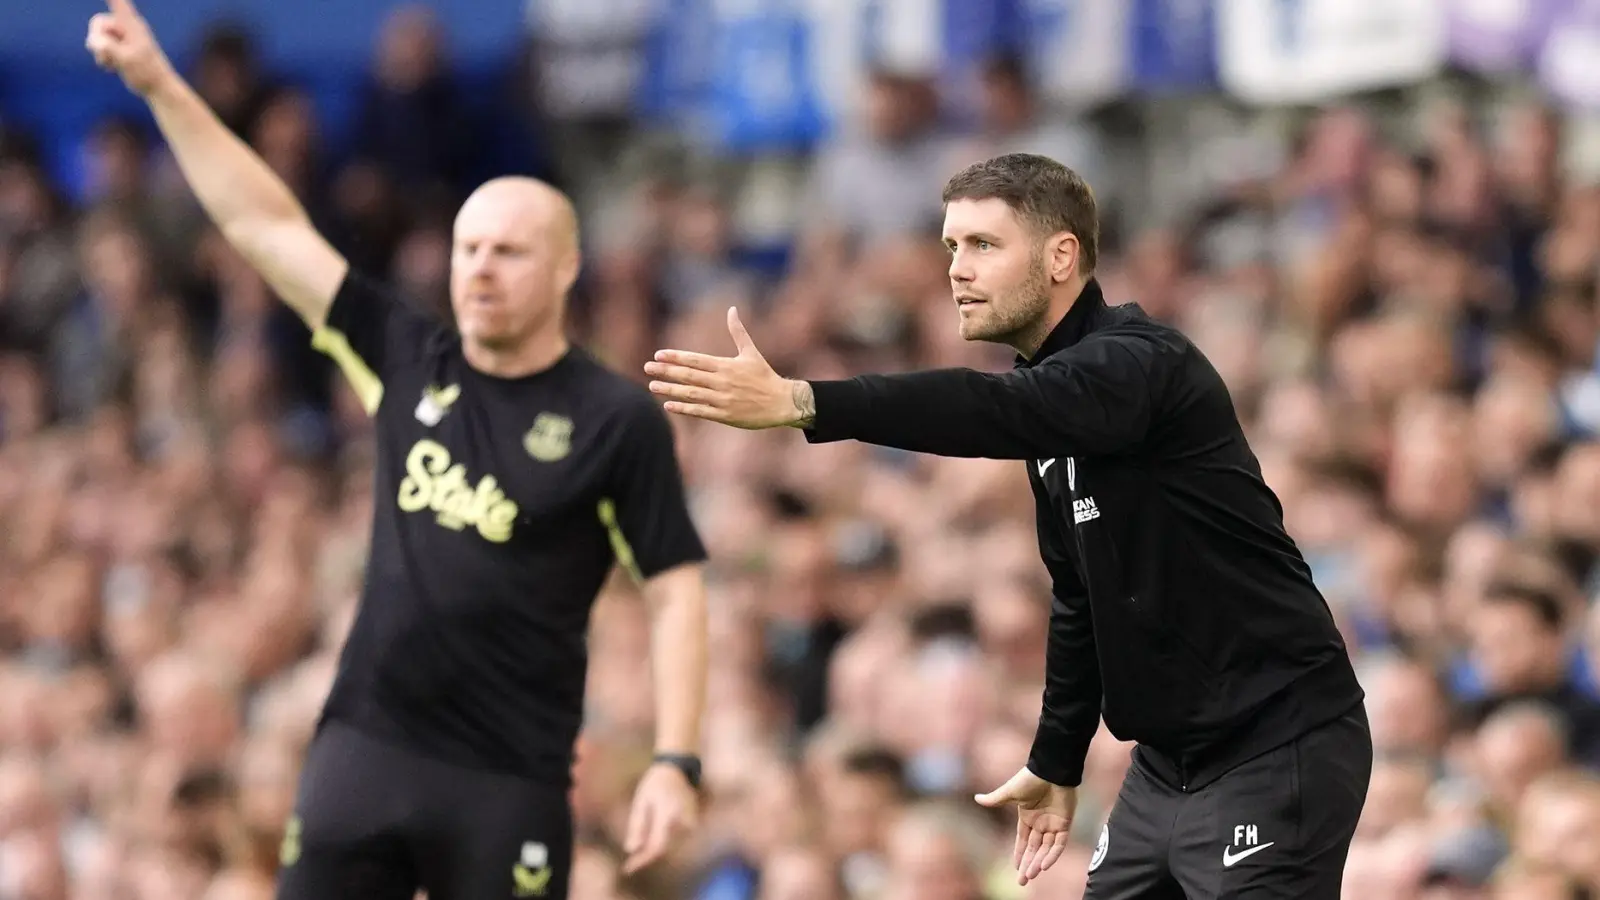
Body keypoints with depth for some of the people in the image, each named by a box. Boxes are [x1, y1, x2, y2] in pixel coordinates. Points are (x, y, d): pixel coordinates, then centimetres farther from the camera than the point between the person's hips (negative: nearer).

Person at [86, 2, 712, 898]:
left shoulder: (618, 419, -4)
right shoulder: (408, 363, 7)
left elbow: (678, 593, -5)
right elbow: (267, 225, 10)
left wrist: (677, 763, -15)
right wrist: (160, 85, 7)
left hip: (509, 787, -4)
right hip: (364, 749, 4)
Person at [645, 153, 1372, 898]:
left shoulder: (1137, 362, -17)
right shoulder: (1055, 381, 12)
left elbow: (998, 410, -36)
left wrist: (800, 403, -45)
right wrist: (1057, 762, 26)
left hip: (1276, 757, -9)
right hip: (1171, 758, 10)